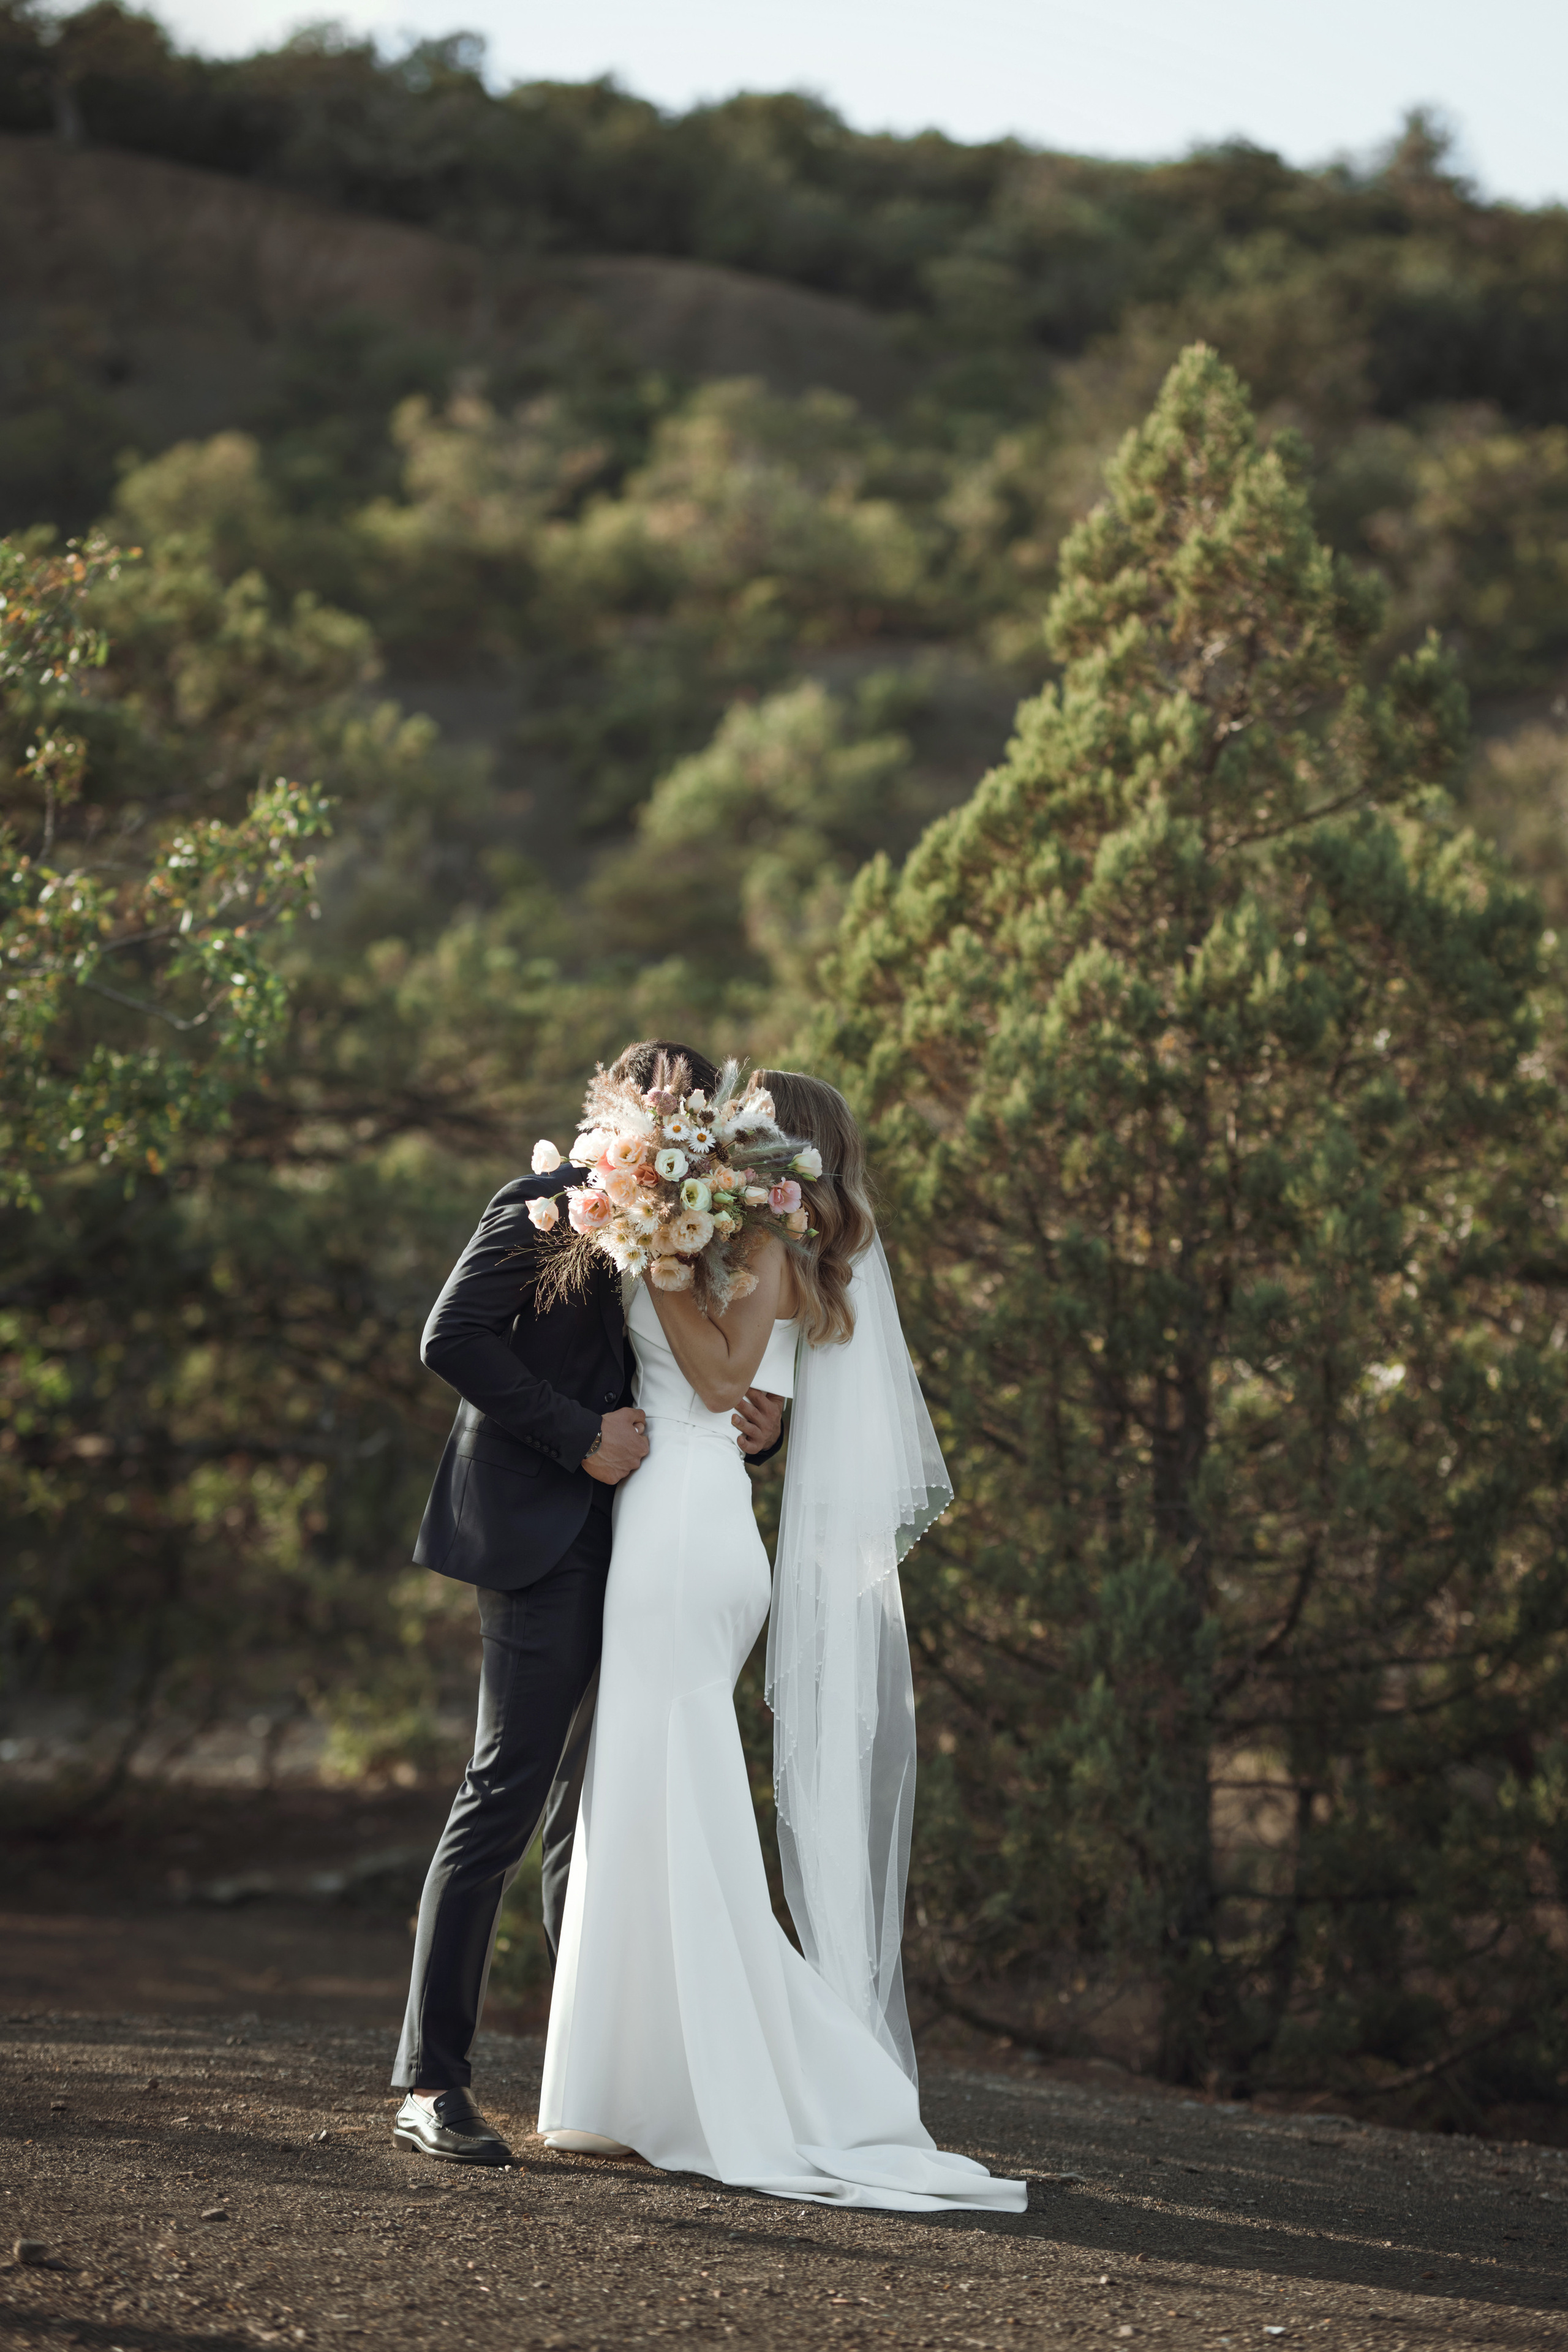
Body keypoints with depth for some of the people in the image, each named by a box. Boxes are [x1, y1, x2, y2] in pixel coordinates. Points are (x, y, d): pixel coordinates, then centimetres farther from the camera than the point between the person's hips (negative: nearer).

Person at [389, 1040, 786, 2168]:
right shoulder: (543, 1208, -1)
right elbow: (452, 1337, -10)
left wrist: (762, 1430, -1)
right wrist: (583, 1439, -14)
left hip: (633, 1551, 7)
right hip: (549, 1537, -7)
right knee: (509, 1792, -12)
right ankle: (432, 2085, -10)